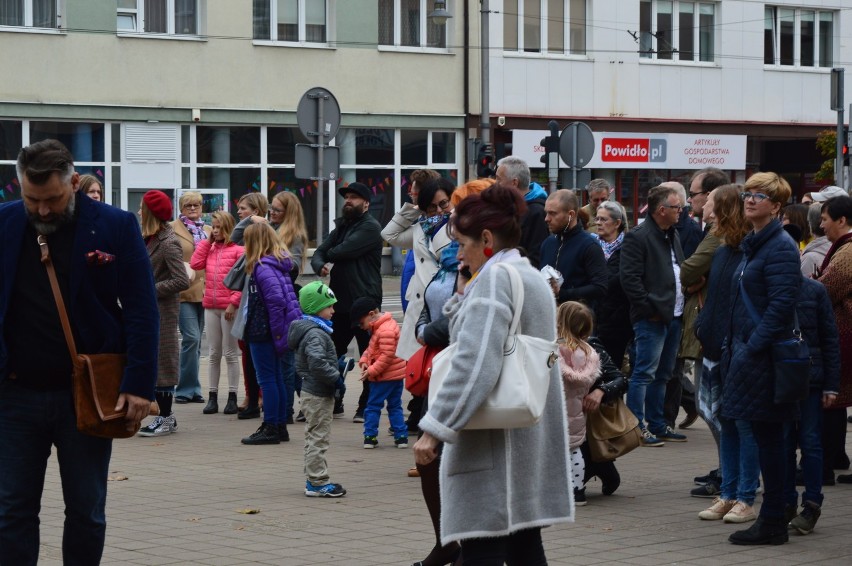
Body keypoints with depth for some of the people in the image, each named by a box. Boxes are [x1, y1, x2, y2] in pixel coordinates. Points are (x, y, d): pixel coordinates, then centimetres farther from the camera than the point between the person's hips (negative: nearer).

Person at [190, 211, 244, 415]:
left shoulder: (238, 250, -7)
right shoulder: (210, 249, 12)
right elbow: (195, 264, -2)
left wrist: (234, 303, -16)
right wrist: (207, 241, 2)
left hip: (229, 308, -6)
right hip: (210, 306, 6)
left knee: (231, 353, 2)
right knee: (214, 354, 10)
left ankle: (232, 397, 8)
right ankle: (212, 396, 14)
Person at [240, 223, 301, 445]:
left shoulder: (263, 267, -17)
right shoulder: (278, 264, 12)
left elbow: (276, 299, -26)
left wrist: (277, 330, -21)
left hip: (262, 333, -9)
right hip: (270, 332, 9)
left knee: (267, 379, -4)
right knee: (276, 378, 14)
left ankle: (270, 429, -1)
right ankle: (280, 426, 20)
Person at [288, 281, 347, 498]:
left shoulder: (316, 330, 13)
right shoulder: (315, 334, -20)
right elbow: (317, 362, -34)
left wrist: (337, 368, 15)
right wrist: (336, 376, -21)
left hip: (312, 392, 11)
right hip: (318, 395, -11)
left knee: (314, 438, 16)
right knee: (318, 439, -5)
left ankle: (313, 480, 23)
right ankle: (318, 482, -2)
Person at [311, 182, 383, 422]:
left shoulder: (370, 227, -9)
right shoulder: (341, 227, 17)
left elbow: (344, 251, -21)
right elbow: (319, 254, 8)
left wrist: (330, 254, 1)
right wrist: (320, 265, -14)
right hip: (340, 301, 8)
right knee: (332, 353, 12)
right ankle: (334, 402, 24)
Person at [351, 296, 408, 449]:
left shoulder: (385, 330, -21)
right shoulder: (379, 327, 12)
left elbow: (387, 356, -25)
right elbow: (371, 349, 18)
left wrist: (371, 371, -21)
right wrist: (364, 361, 1)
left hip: (385, 377, -10)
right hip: (396, 375, 10)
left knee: (373, 406, -1)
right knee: (395, 406, 12)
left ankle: (370, 436, 2)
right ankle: (401, 436, 11)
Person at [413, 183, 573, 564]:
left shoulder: (494, 278, -14)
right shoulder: (532, 277, 17)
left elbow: (474, 363, -24)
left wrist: (434, 428, -24)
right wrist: (464, 294, 12)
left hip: (493, 445, -10)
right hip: (532, 443, 10)